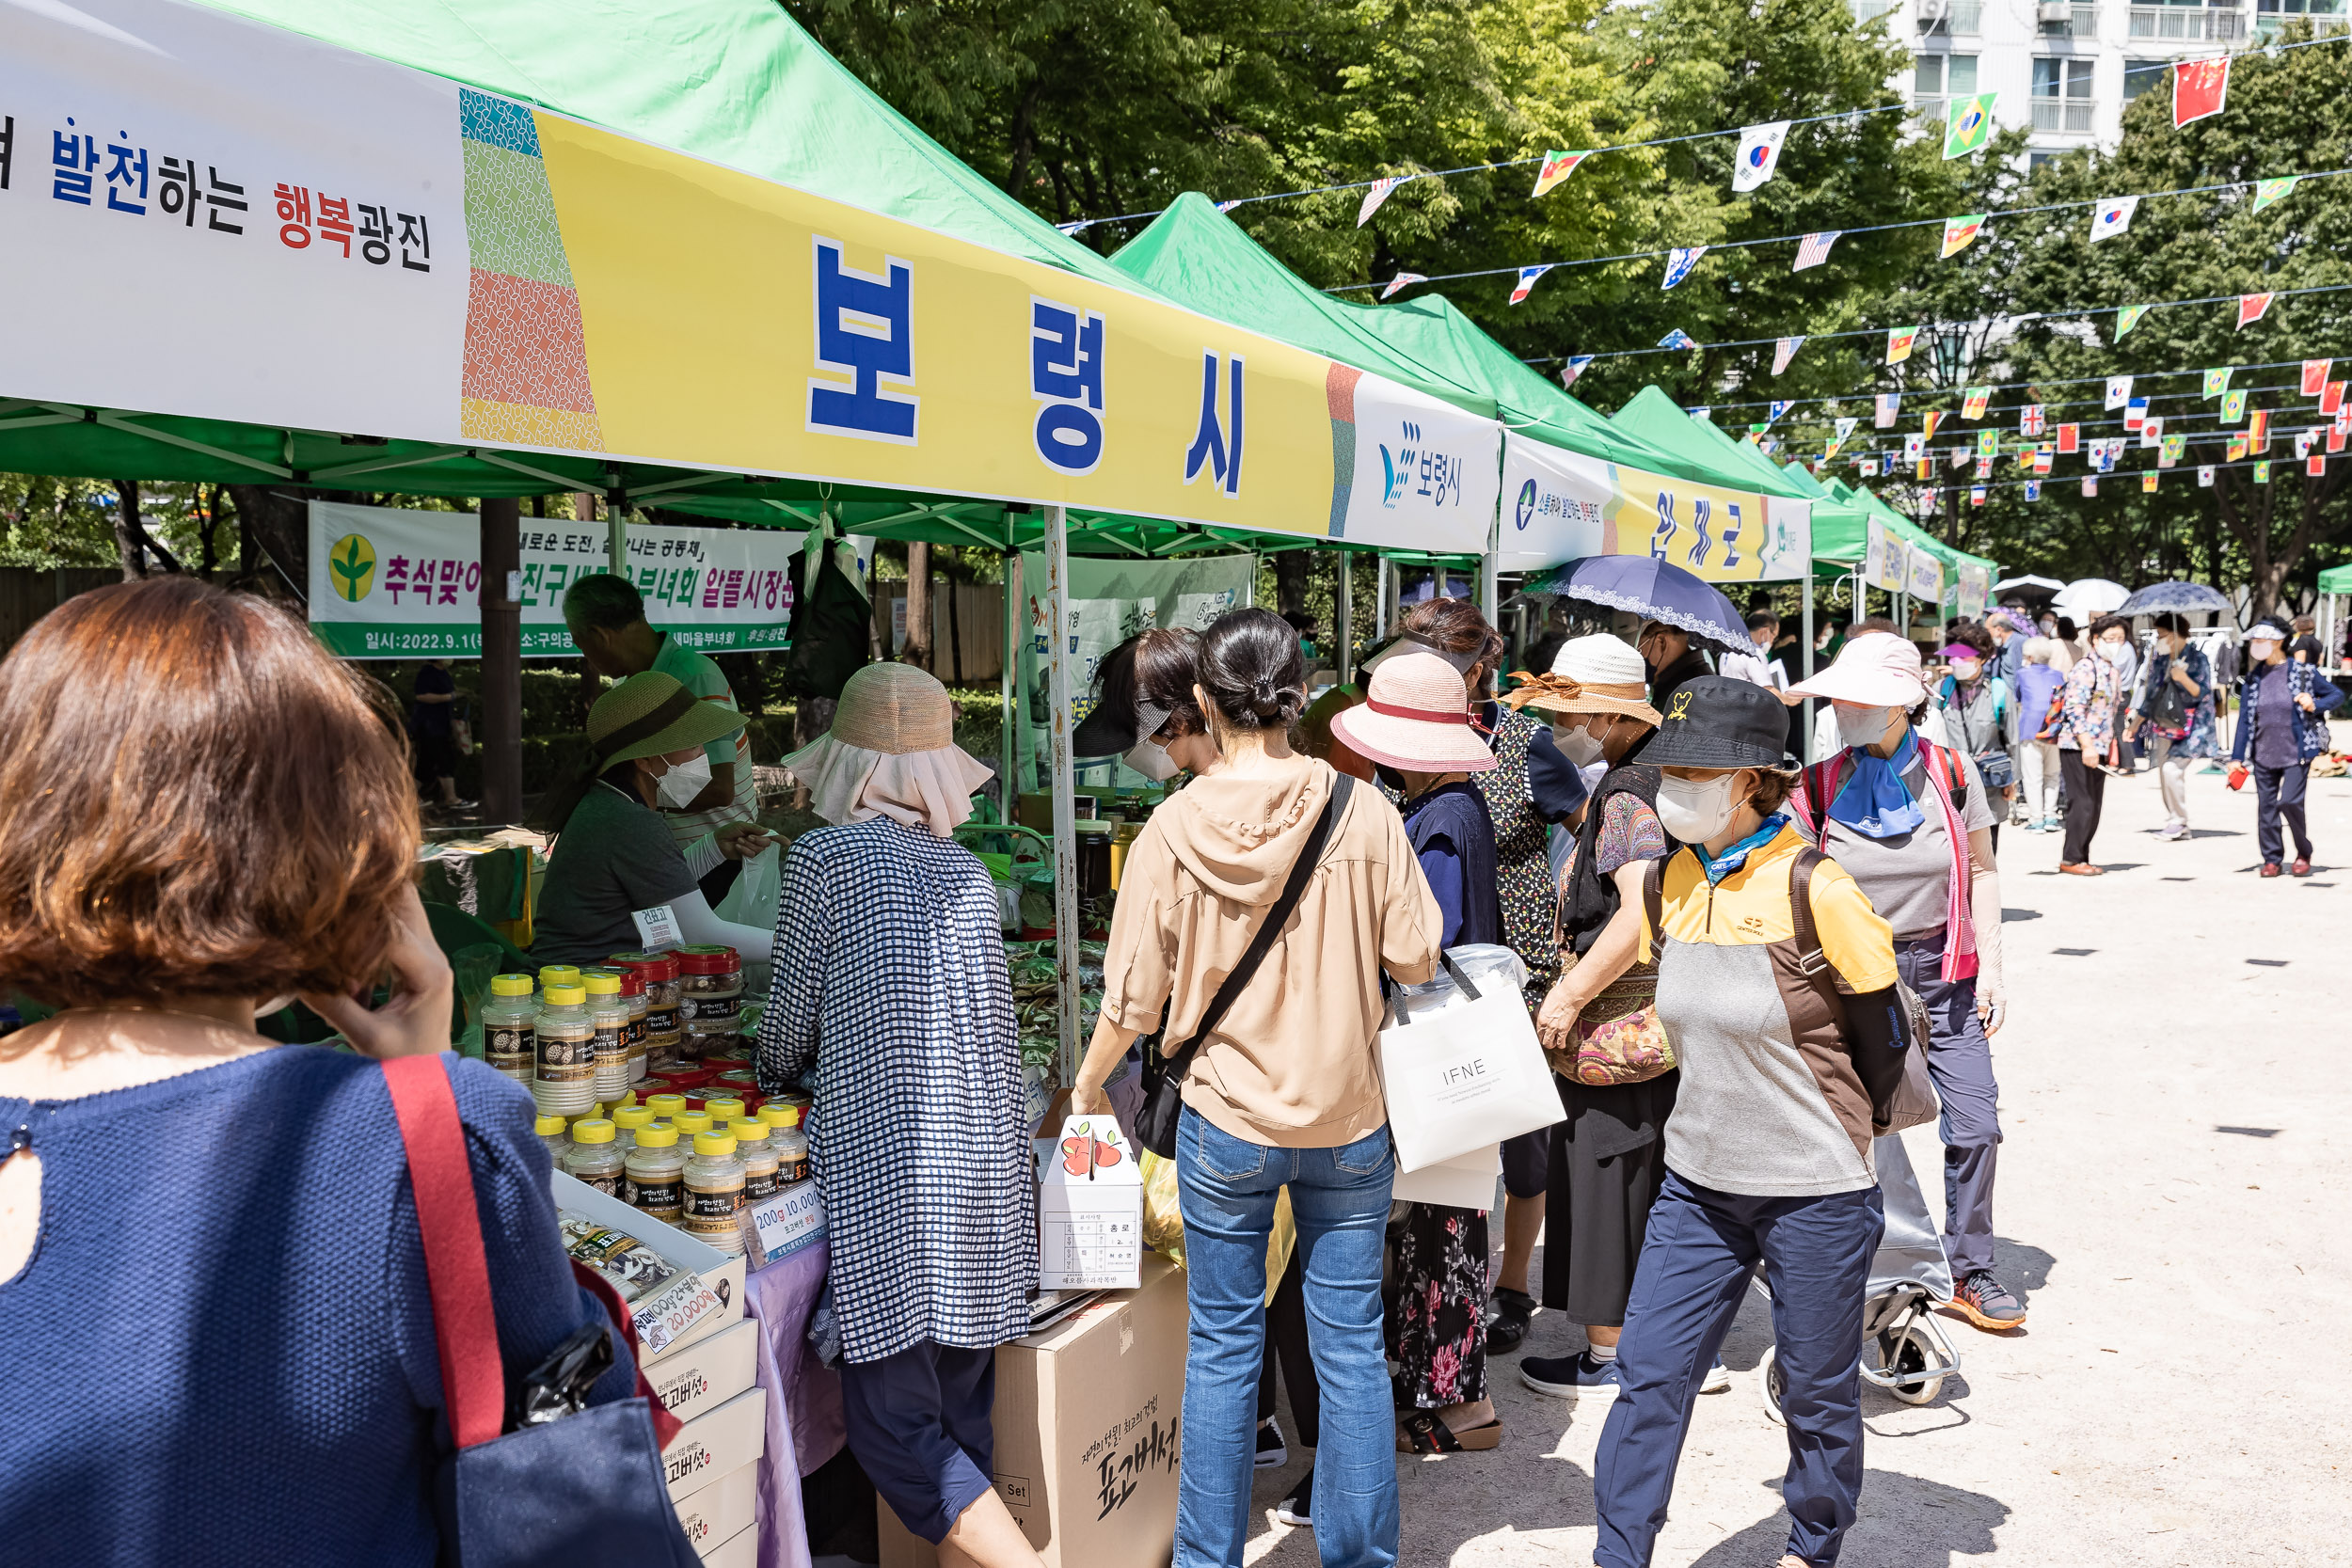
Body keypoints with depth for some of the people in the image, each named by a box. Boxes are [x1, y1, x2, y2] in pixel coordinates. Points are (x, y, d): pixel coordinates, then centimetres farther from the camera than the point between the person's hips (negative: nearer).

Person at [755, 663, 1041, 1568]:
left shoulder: (824, 856, -4)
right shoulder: (966, 870, 11)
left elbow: (791, 1022, 3)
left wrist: (773, 1073, 26)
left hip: (888, 1169, -6)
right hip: (986, 1164, 7)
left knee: (895, 1429, 0)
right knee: (961, 1418, 15)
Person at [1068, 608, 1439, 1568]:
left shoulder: (1175, 828, -10)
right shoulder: (1362, 812, -10)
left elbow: (1133, 998, -5)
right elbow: (1415, 959, -4)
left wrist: (1087, 1089, 11)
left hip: (1226, 1122, 0)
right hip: (1348, 1119, 1)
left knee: (1222, 1348, 12)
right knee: (1351, 1349, 12)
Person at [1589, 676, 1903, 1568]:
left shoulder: (1813, 890, -17)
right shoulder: (1669, 885, 1)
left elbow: (1882, 1035, -6)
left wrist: (1848, 1129, 6)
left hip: (1813, 1194, -5)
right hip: (1697, 1184, 5)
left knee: (1817, 1390, 14)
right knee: (1648, 1374, 3)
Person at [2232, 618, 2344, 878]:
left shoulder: (2303, 672, -3)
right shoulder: (2253, 678, 7)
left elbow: (2337, 695, 6)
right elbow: (2245, 719, 9)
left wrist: (2315, 706, -15)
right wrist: (2238, 757, 5)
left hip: (2296, 753, -4)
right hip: (2264, 756, 4)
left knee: (2290, 802, -12)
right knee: (2266, 806, 4)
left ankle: (2304, 854, 10)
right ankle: (2272, 859, 16)